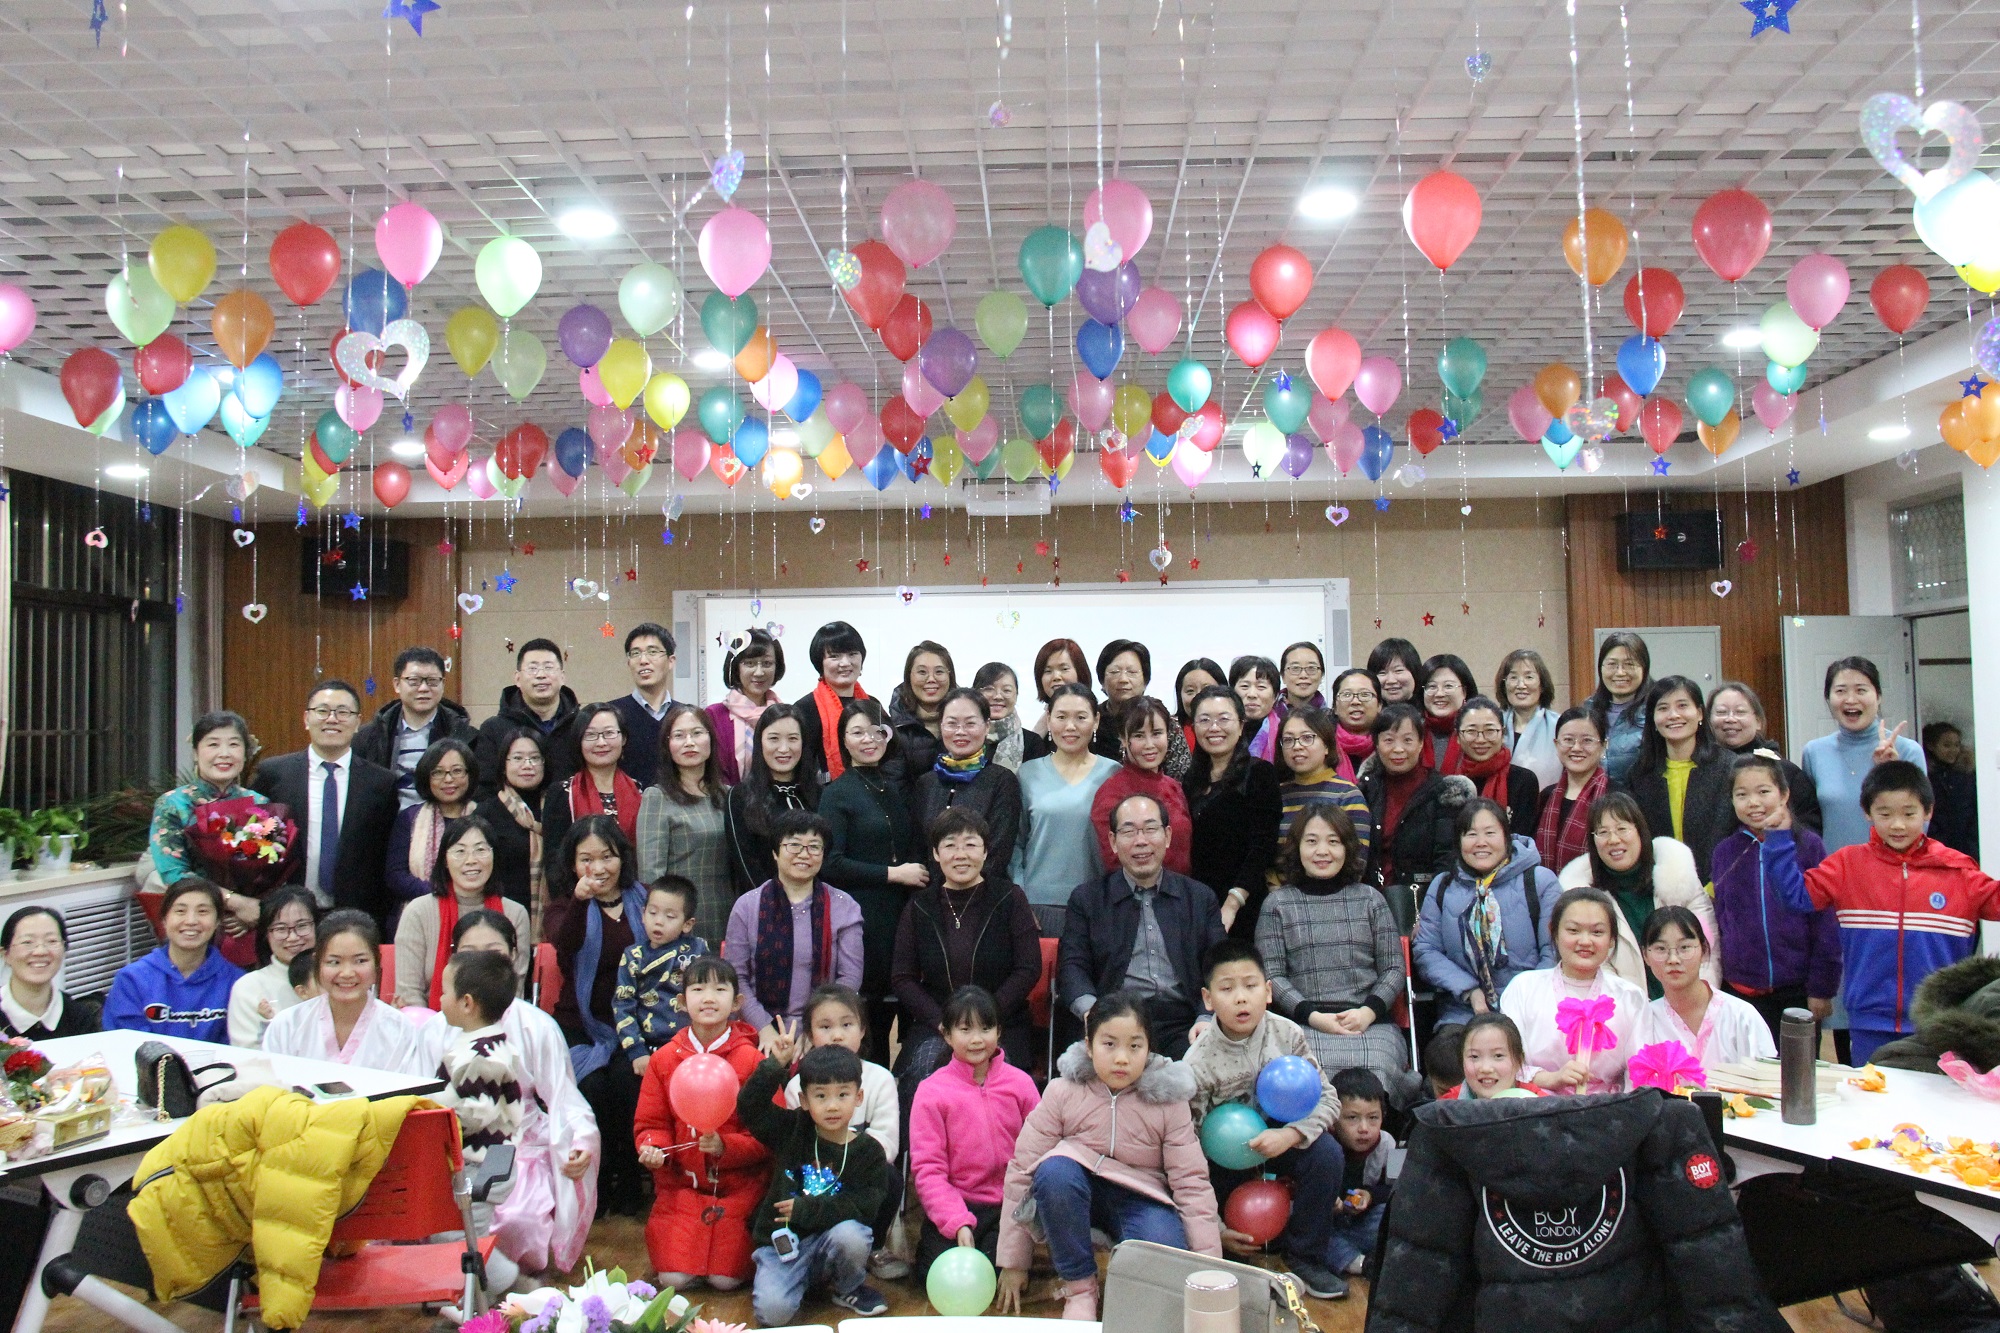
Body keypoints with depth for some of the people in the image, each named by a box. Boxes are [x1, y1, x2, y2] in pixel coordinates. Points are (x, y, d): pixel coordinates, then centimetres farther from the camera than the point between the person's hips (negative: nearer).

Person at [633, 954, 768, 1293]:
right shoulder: (664, 1059, 2)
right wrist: (653, 1149, -14)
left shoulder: (752, 1060, -7)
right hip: (681, 1182, 2)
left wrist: (725, 1146, -23)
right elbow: (651, 1123, 7)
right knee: (674, 1278, -8)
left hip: (738, 1185, -2)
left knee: (726, 1279, -9)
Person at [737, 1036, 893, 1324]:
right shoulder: (792, 1130, 1)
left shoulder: (868, 1151, -3)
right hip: (782, 1240, 0)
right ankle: (803, 1278, 10)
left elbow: (864, 1206, -13)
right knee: (772, 1311, -24)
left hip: (830, 1240, 0)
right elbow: (749, 1106, -5)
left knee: (851, 1234, -33)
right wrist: (775, 1065, -16)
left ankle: (847, 1289, -1)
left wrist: (805, 1210, -17)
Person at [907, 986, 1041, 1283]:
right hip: (956, 1203, -1)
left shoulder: (1020, 1083, 2)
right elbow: (927, 1166, -7)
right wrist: (957, 1223, -18)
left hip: (1009, 1203, 1)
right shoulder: (931, 1092, -3)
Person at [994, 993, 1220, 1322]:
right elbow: (1022, 1170, -7)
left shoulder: (1167, 1101, -9)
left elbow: (1192, 1184, -6)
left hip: (1140, 1199, -1)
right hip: (1074, 1193, 1)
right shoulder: (1062, 1092, -10)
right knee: (1054, 1170, -35)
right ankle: (1079, 1286, -15)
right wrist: (1013, 1263, -7)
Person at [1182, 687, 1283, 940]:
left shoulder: (1259, 774, -3)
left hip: (1242, 910, -5)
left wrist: (1231, 905, -20)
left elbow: (1262, 848, -12)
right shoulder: (1191, 781, 13)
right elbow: (1189, 849, 13)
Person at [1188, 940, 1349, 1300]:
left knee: (1325, 1152, -26)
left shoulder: (1286, 1034, -16)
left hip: (1278, 1142, 2)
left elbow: (1327, 1098, -10)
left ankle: (1304, 1257, -7)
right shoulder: (1197, 1064, -22)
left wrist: (1291, 1134, -30)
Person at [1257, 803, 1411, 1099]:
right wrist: (1312, 1016, -10)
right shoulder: (1277, 904, 12)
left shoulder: (1369, 899, 16)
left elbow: (1394, 968, 12)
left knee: (1375, 1073, -31)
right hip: (1304, 1024, -1)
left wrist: (1369, 1011, -6)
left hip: (1371, 1022, 2)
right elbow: (1272, 975, 5)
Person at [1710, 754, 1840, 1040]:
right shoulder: (1725, 852, 4)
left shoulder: (1809, 846, -4)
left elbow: (1825, 923, -3)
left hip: (1797, 991, -2)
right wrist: (1714, 987, 7)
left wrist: (1822, 988, -4)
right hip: (1741, 992, 2)